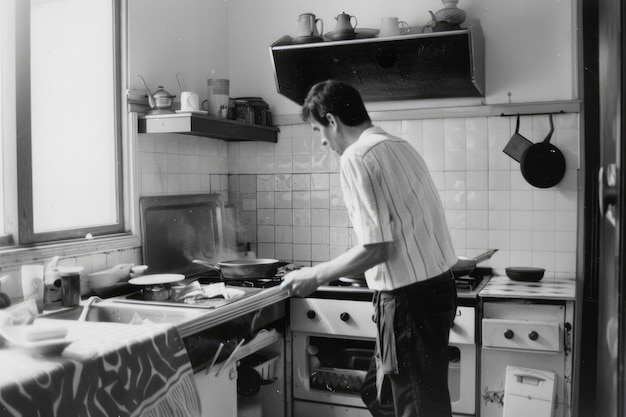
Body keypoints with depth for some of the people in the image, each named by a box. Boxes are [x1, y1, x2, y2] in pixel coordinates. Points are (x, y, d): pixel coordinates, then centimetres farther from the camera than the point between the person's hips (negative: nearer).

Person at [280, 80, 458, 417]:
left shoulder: (357, 157, -15)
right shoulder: (399, 146, 11)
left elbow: (376, 248, -20)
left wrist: (316, 276, -8)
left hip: (409, 299, -9)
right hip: (436, 284, 9)